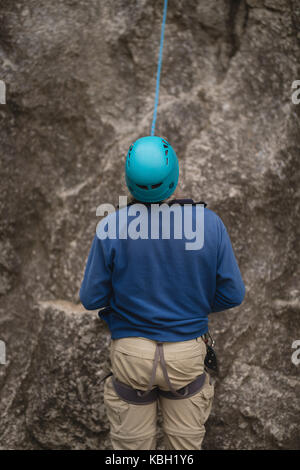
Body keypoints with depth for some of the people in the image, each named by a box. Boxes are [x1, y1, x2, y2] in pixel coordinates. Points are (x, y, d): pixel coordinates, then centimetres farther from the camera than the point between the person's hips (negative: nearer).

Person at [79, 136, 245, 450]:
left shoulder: (111, 227, -17)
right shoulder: (209, 223, -13)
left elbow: (91, 298, -9)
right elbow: (232, 294, -7)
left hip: (131, 353, -1)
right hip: (187, 353, 1)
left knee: (132, 447, 19)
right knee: (186, 444, 21)